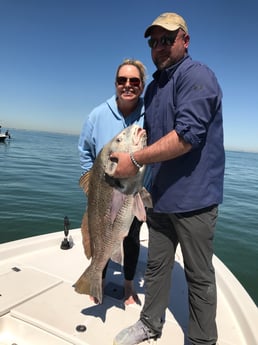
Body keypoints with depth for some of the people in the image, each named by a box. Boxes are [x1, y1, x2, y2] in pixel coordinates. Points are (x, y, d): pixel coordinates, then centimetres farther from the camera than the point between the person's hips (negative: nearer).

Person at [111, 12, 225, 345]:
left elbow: (187, 135, -23)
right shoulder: (153, 87, 15)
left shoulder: (197, 76, -11)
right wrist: (128, 149, 4)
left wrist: (135, 159, -19)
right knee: (156, 266, 19)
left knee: (199, 276, 9)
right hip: (161, 197, 8)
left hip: (193, 199, -8)